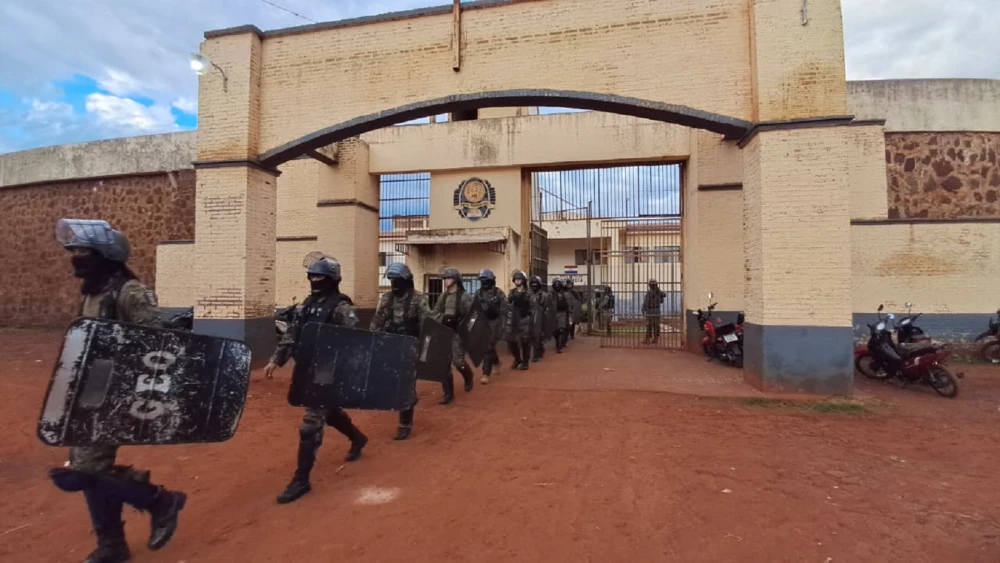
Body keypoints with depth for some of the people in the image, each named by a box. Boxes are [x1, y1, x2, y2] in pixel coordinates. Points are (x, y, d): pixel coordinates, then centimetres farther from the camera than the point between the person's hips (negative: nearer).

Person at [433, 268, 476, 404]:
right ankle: (448, 393, 13)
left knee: (458, 361, -11)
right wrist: (443, 318, -8)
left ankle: (468, 378, 24)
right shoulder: (442, 297, 12)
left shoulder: (464, 297, -5)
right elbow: (435, 313, 11)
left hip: (458, 333, -5)